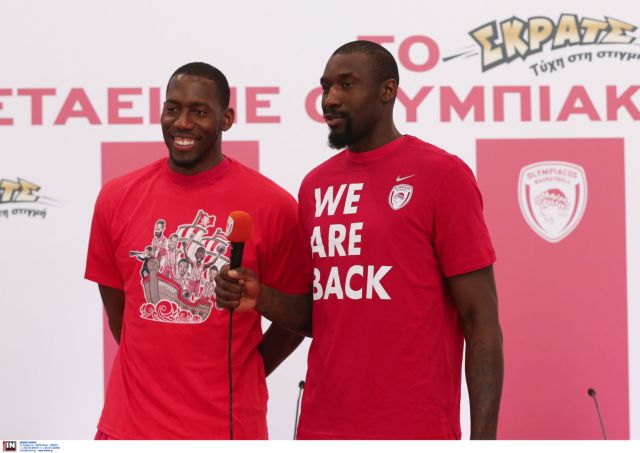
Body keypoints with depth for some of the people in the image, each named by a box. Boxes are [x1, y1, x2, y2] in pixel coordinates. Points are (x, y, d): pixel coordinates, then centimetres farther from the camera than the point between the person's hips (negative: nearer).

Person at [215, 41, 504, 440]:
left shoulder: (442, 175, -7)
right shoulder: (316, 185, 9)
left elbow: (481, 318, -8)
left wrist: (484, 439, -13)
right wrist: (262, 299, -3)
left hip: (415, 431, -5)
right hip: (322, 428, 5)